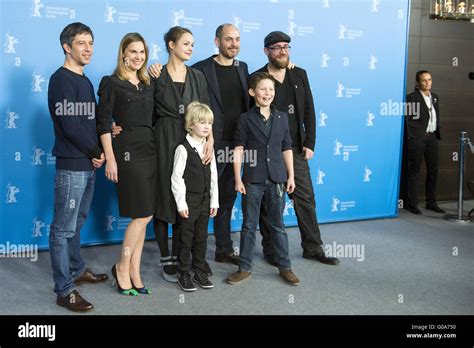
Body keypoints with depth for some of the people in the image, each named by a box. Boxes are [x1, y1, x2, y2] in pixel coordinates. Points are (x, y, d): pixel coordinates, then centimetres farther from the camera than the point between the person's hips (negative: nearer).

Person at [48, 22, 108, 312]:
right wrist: (96, 152, -7)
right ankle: (65, 290, 5)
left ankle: (77, 270, 32)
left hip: (88, 164, 8)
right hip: (71, 165, -8)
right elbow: (70, 125, -18)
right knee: (63, 228, -2)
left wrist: (96, 153, 1)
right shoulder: (61, 79, -10)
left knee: (76, 223, 19)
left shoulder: (85, 81, 16)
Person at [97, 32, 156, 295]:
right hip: (127, 152, -6)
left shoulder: (148, 85, 15)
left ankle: (134, 271, 16)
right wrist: (110, 158, -13)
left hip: (150, 151, 6)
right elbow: (103, 123, -7)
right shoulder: (111, 83, -2)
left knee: (143, 215, 7)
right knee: (143, 214, -7)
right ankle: (122, 267, 11)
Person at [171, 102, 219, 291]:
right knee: (186, 237, 4)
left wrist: (214, 201, 7)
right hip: (189, 200, -5)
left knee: (201, 237, 12)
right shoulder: (183, 149, -11)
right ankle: (183, 274, 16)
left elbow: (213, 177, 10)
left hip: (205, 200, 6)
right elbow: (177, 178, -12)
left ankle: (199, 270, 24)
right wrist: (181, 203, -14)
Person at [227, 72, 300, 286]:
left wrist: (291, 176, 7)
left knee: (278, 225, 12)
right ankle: (245, 268, 18)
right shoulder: (245, 119, -3)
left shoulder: (281, 118, 6)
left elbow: (287, 149, 9)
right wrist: (238, 179, -8)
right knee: (249, 225, 8)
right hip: (252, 180, -2)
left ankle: (285, 267, 22)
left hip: (276, 179, 2)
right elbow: (238, 151, -4)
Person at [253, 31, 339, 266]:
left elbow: (308, 110, 9)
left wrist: (309, 144, 2)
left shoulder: (299, 75, 9)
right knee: (269, 203, 5)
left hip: (296, 150, 4)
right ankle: (271, 251, 18)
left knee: (306, 199, 9)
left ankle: (313, 248, 21)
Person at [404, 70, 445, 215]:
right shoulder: (412, 97, -4)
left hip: (432, 137, 7)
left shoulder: (435, 97, 17)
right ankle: (411, 203, 5)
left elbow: (437, 117, 20)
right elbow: (408, 119, -6)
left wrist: (437, 134, 12)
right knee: (414, 170, -2)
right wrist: (411, 136, -10)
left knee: (433, 170, 9)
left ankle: (431, 203, 19)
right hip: (417, 137, -6)